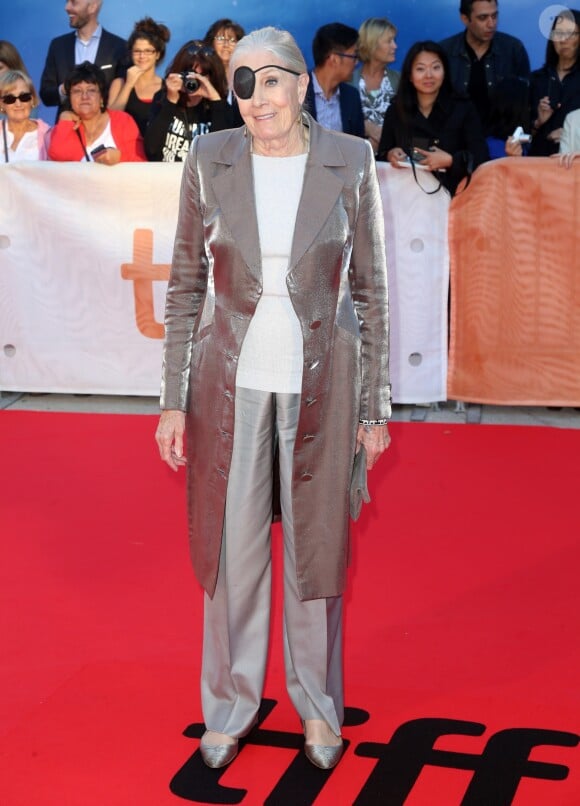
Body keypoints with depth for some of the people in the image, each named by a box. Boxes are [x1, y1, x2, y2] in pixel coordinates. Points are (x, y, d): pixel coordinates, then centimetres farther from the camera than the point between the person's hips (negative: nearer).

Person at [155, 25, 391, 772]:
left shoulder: (351, 163, -6)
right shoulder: (209, 160, -4)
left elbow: (370, 289, 0)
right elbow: (186, 284, 2)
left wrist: (375, 405, 0)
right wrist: (173, 399, -2)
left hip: (320, 380, -1)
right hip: (229, 380, 1)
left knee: (316, 544, 11)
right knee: (229, 544, 10)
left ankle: (317, 703, 33)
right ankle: (229, 705, 31)